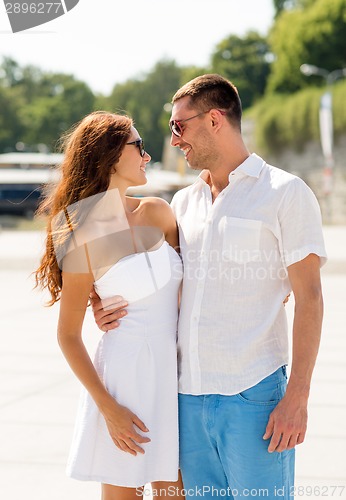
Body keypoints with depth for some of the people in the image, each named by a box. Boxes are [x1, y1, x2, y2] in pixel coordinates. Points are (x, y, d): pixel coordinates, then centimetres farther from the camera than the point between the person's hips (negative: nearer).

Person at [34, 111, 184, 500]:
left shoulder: (156, 213, 4)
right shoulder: (83, 239, -9)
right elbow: (69, 336, -6)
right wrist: (108, 408, -12)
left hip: (176, 371, 5)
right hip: (126, 371, -5)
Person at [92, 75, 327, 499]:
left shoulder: (285, 193, -2)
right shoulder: (183, 202, 16)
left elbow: (309, 299, -7)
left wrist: (297, 398, -14)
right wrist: (115, 309, 2)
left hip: (253, 395, -6)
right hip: (189, 395, 6)